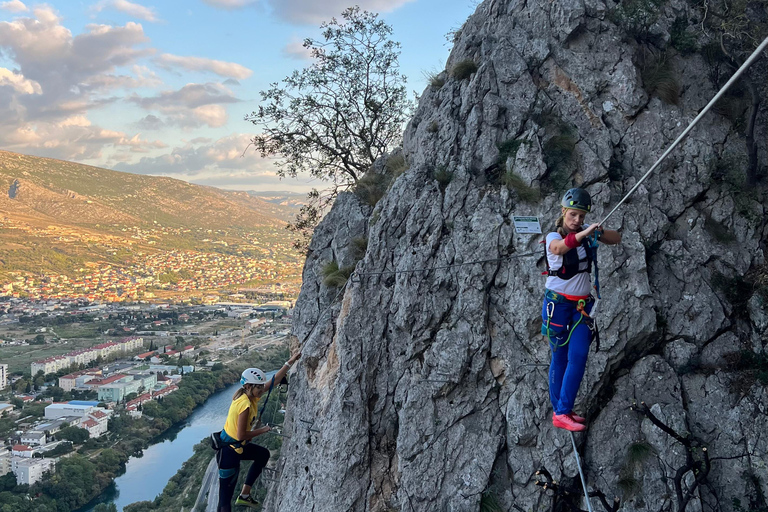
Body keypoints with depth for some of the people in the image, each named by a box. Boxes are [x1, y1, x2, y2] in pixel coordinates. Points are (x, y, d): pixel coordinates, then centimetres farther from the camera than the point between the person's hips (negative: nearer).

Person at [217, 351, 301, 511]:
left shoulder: (251, 395, -1)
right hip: (228, 451, -10)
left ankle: (244, 495, 25)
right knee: (226, 496, -3)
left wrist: (290, 362, 2)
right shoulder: (245, 405, -26)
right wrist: (262, 430, -12)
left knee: (263, 454, 27)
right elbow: (241, 435, -25)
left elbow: (275, 380, 4)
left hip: (237, 446, 10)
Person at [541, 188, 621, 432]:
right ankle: (559, 413, 7)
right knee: (560, 357, 0)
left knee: (578, 356, -5)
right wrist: (583, 234, -54)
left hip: (582, 305, 4)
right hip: (557, 304, -4)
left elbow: (617, 239, 0)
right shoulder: (553, 236, -12)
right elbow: (559, 247, -36)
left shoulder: (586, 230, 4)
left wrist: (599, 231, -21)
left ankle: (563, 411, 4)